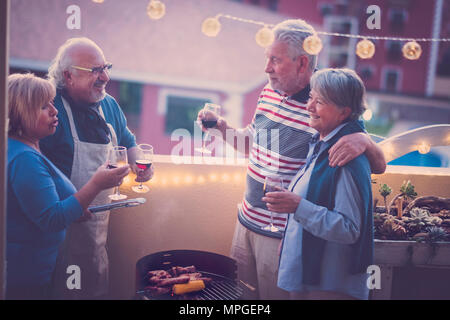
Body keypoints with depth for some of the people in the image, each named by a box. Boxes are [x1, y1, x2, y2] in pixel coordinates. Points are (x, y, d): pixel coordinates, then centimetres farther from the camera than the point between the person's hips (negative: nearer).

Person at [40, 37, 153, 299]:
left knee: (97, 286, 19)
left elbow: (128, 141, 21)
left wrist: (138, 163, -1)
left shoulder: (109, 105, 6)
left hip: (100, 217, 7)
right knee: (68, 289, 6)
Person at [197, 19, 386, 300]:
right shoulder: (269, 93, 2)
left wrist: (364, 141, -36)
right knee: (242, 293, 21)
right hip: (248, 219, 7)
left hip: (283, 234, -7)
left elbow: (379, 166, -14)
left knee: (276, 294, 12)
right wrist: (224, 129, 0)